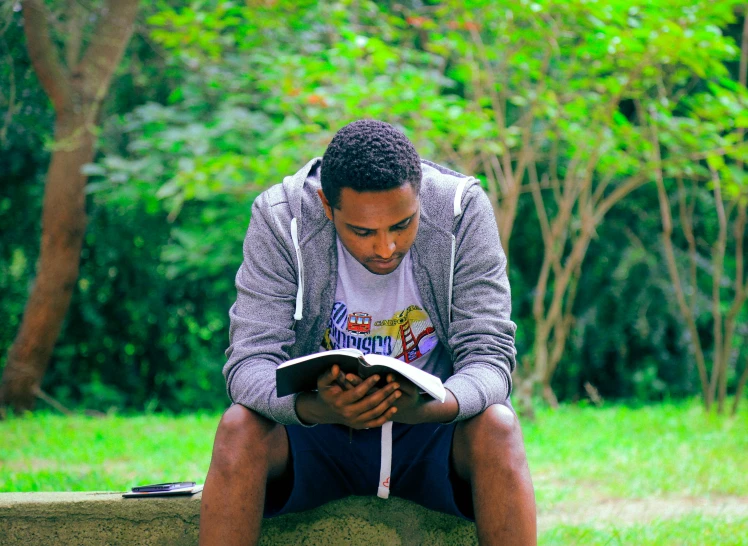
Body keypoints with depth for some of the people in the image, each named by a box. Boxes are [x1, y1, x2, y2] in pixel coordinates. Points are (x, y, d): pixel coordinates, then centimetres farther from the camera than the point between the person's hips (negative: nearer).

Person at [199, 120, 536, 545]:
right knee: (240, 427, -30)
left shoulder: (463, 210, -15)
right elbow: (252, 359, -21)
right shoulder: (280, 218, -16)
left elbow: (489, 355, -18)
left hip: (432, 425, 0)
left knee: (497, 427, -31)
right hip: (320, 428, 0)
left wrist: (425, 408, -41)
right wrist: (317, 409, -44)